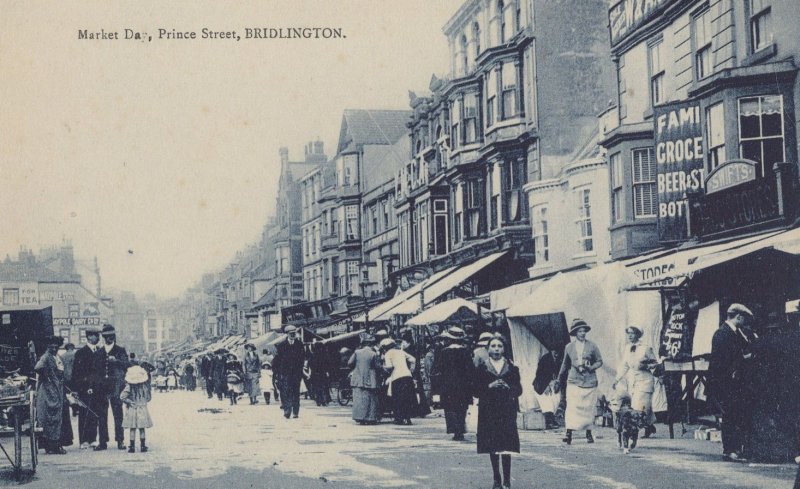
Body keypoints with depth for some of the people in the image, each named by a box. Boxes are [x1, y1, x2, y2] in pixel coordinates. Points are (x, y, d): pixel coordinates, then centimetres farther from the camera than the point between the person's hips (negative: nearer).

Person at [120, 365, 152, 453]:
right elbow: (148, 398, 2)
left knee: (132, 429, 6)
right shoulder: (144, 386, -7)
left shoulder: (129, 387, -12)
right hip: (142, 408, 1)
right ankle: (142, 446, 10)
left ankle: (132, 446, 6)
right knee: (142, 429, 9)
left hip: (132, 409, -1)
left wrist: (128, 401, -4)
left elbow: (122, 396, -20)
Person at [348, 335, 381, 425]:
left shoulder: (357, 352, 1)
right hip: (370, 381, -2)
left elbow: (350, 363, -1)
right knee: (370, 399, 3)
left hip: (358, 380, 2)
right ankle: (370, 418, 1)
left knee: (359, 399, 4)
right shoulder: (374, 354, -7)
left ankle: (359, 418, 1)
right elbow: (378, 367, -7)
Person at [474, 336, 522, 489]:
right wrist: (490, 386, -14)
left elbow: (519, 390, 4)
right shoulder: (481, 369, 5)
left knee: (506, 446, -4)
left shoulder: (512, 369, 8)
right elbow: (477, 391, 1)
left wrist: (508, 387, -15)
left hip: (507, 412, 0)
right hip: (489, 412, 0)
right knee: (492, 447, 1)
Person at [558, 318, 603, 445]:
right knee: (572, 407, -11)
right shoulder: (569, 347, 8)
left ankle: (588, 433, 14)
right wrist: (560, 378, 25)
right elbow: (565, 364, 20)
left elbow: (599, 361, 7)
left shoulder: (592, 346, 3)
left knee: (589, 408, 2)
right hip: (574, 381, 0)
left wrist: (590, 368, -11)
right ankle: (569, 433, -15)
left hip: (589, 381, 0)